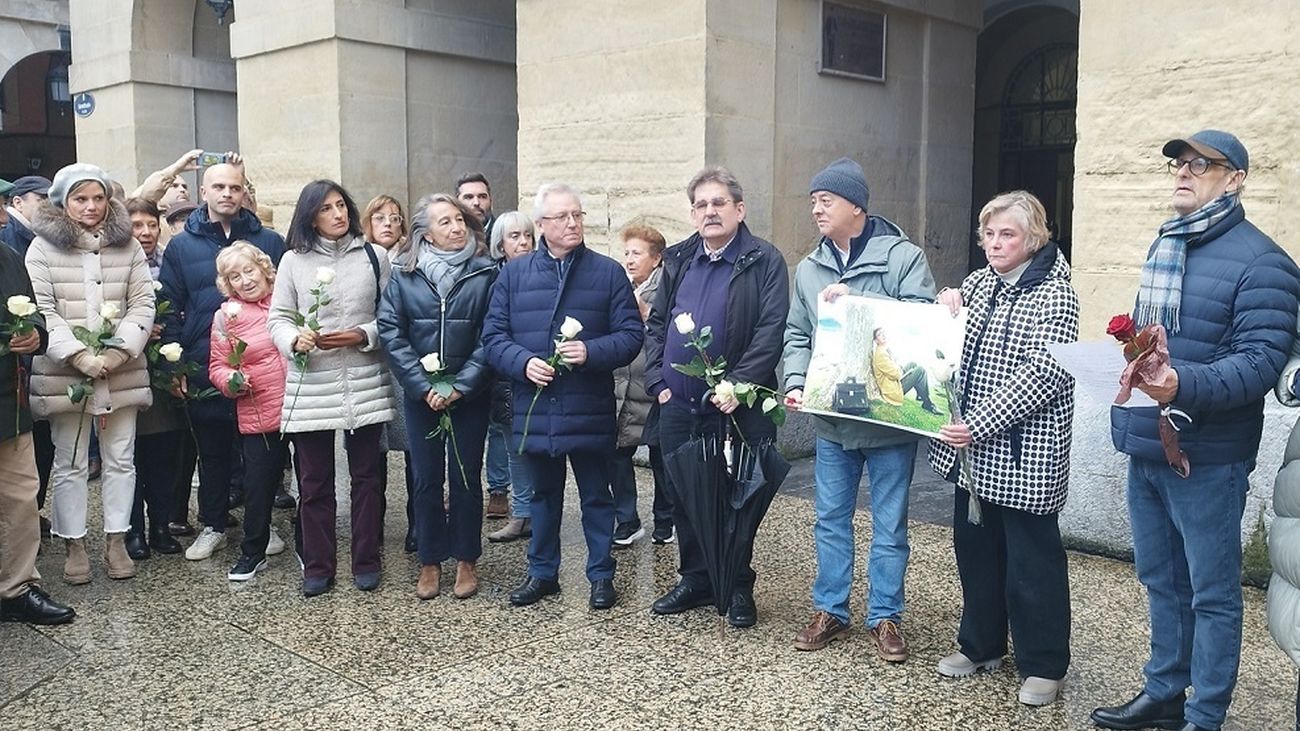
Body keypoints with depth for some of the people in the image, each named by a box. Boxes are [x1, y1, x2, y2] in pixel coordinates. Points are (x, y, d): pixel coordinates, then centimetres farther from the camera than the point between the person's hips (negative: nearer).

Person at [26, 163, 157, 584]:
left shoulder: (127, 246, 8)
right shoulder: (42, 248, 2)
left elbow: (143, 303, 3)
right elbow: (42, 311, -4)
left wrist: (120, 351, -10)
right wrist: (79, 356, -15)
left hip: (122, 372, 2)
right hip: (64, 374, -2)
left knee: (120, 460, 8)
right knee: (70, 463, 6)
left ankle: (116, 541, 19)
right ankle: (74, 545, 17)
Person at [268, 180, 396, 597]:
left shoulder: (373, 257, 4)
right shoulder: (294, 261, 4)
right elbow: (278, 319, 5)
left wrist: (363, 336, -12)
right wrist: (295, 339, -16)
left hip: (365, 385, 0)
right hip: (311, 387, 0)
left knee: (368, 476, 7)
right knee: (314, 482, 7)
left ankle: (366, 562, 21)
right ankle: (317, 567, 19)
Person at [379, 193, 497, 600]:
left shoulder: (485, 274, -3)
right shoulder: (404, 276, 1)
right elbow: (390, 333, -3)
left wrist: (461, 385, -13)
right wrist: (422, 386, -11)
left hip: (470, 395, -1)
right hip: (421, 394, 1)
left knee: (466, 478, 7)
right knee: (427, 479, 8)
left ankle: (466, 561, 21)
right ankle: (430, 561, 21)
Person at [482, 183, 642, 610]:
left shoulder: (608, 272, 1)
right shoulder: (513, 274, 5)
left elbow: (631, 335, -2)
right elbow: (493, 335, 4)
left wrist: (591, 351, -19)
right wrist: (524, 362, -15)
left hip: (589, 411, -2)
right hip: (534, 409, 2)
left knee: (596, 496, 9)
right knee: (543, 495, 16)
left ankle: (601, 575, 22)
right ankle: (542, 573, 30)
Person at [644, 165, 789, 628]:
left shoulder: (764, 261, -5)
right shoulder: (678, 260, 12)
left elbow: (771, 331, -13)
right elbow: (656, 324, 15)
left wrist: (738, 386, -21)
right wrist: (658, 380, 3)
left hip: (735, 409, -5)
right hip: (677, 406, 5)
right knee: (684, 497, 13)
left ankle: (737, 587, 21)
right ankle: (695, 580, 29)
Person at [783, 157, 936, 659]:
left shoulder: (903, 255, -8)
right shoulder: (810, 268, 9)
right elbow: (798, 335, 11)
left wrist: (856, 298, -24)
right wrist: (796, 382, -6)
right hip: (831, 419, 5)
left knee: (889, 525, 8)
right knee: (830, 520, 14)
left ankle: (885, 616, 23)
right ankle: (830, 609, 28)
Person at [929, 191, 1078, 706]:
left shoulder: (1054, 294, -10)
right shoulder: (978, 283, 11)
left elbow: (1041, 375, -19)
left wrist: (977, 425, -23)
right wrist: (945, 308, 1)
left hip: (1023, 455, -7)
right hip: (972, 450, 7)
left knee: (1032, 560, 4)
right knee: (975, 548, 16)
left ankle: (1043, 664, 19)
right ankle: (981, 645, 32)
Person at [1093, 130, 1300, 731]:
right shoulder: (1163, 246, 14)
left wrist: (1182, 385, -34)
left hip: (1206, 458, -7)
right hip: (1145, 447, 8)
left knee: (1212, 593, 5)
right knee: (1160, 581, 18)